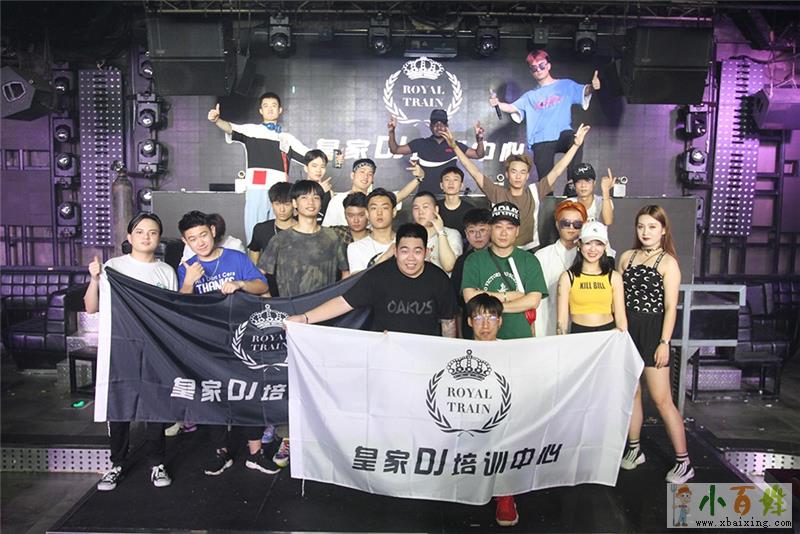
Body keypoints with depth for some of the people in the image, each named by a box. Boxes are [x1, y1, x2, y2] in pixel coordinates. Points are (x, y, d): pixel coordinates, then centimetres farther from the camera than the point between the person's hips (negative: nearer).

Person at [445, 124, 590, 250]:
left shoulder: (534, 192, 3)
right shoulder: (497, 193, 0)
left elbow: (557, 171, 2)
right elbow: (475, 172, -3)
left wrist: (576, 145, -2)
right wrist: (454, 146, -8)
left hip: (530, 252, 1)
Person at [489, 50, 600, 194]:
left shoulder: (565, 85, 16)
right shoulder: (530, 96, 22)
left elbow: (583, 91, -1)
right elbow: (513, 107, 9)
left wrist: (592, 87, -26)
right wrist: (498, 104, -13)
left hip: (562, 134, -2)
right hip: (540, 142, 2)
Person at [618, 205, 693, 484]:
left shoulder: (668, 262, -5)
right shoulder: (627, 257, 10)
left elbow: (670, 306, -8)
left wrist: (664, 343, -13)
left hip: (652, 331, -5)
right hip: (626, 329, 5)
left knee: (662, 400, -4)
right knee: (631, 392, 11)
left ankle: (684, 462, 8)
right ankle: (634, 450, 25)